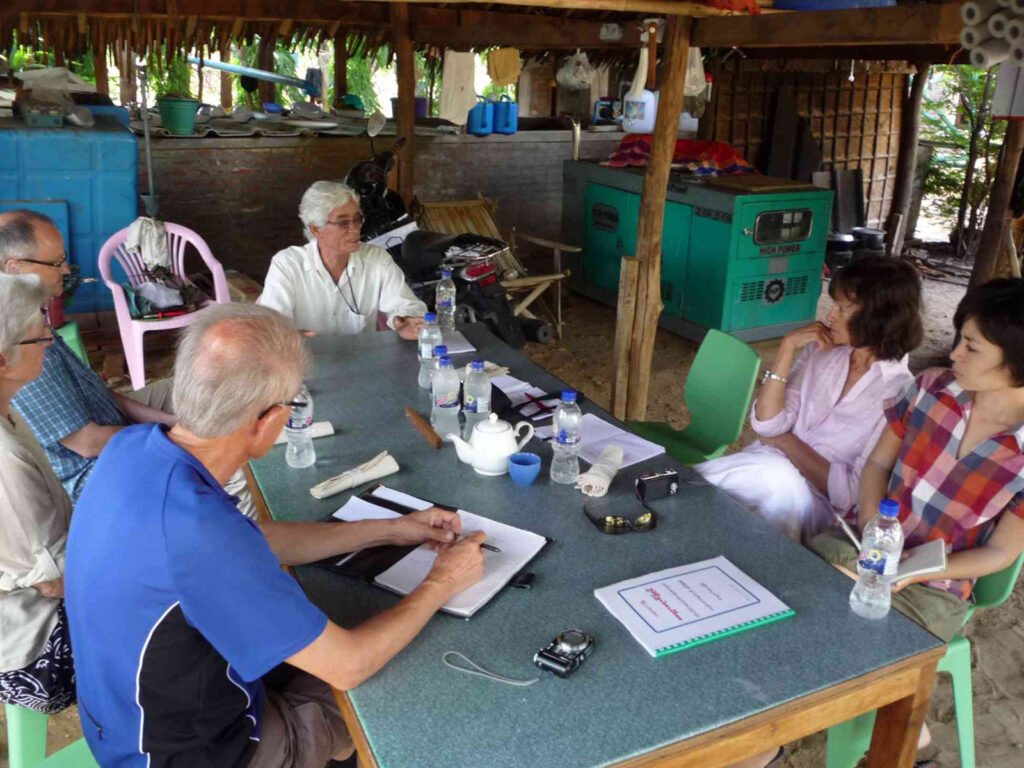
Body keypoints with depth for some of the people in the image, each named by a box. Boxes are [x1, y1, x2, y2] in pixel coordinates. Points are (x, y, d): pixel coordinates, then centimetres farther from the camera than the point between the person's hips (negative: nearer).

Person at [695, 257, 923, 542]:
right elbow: (766, 426, -3)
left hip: (819, 508, -3)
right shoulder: (820, 352, 3)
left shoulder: (900, 394, -12)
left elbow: (856, 494, -15)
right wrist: (788, 347, -8)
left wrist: (787, 441, -10)